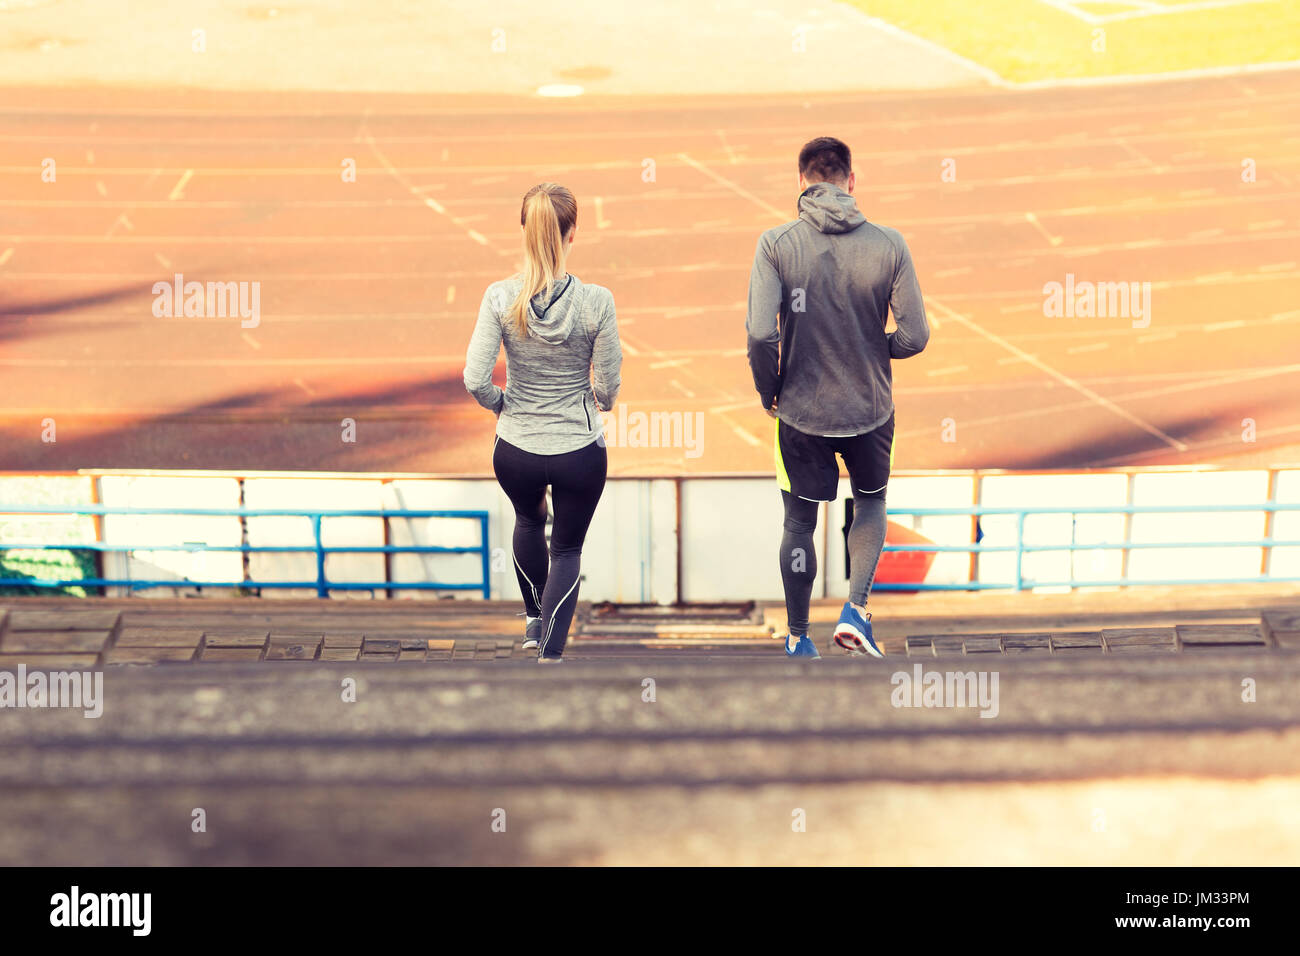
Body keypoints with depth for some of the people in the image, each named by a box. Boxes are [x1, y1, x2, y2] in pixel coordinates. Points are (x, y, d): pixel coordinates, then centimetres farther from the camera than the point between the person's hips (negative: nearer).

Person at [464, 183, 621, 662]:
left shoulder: (501, 297, -15)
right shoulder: (595, 302, -18)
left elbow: (475, 379, -17)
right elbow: (607, 389, -12)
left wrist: (501, 405, 5)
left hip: (515, 451, 2)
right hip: (580, 451, -2)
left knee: (529, 520, 34)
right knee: (568, 547, 20)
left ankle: (535, 619, 46)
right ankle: (550, 651, 8)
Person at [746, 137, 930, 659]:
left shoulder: (776, 243, -12)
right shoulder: (888, 244, -9)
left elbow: (760, 332, -19)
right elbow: (914, 336, -8)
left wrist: (768, 391, -1)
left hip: (801, 411, -1)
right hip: (870, 408, 1)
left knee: (800, 523, 15)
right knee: (871, 502, 26)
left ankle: (797, 640, 23)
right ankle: (855, 608, 10)